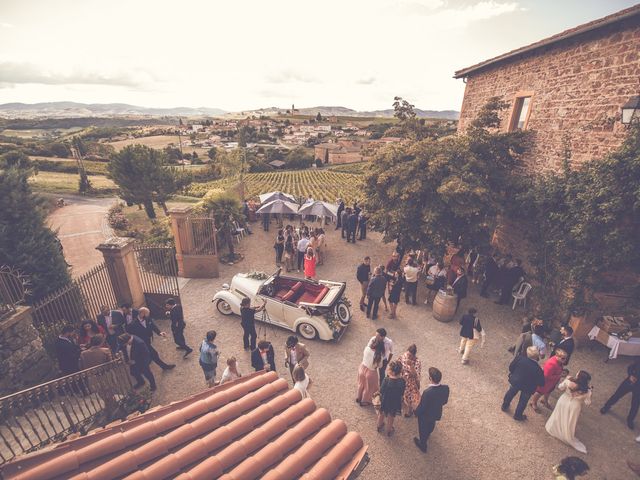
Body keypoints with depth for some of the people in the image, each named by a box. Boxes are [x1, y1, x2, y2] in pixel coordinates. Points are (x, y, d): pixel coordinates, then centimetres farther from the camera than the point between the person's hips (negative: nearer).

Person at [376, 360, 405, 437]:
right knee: (391, 417, 29)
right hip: (395, 403, 2)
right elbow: (402, 394, -11)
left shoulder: (386, 380, -35)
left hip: (385, 402, -1)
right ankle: (389, 431, 50)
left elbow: (381, 392, -21)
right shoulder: (402, 381, -26)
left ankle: (379, 426, 53)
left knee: (381, 414, 29)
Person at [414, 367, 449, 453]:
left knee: (423, 430, 25)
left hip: (425, 415, -5)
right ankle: (427, 435, 67)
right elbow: (445, 401, -7)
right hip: (437, 413, 5)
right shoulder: (446, 388, -28)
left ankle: (423, 446, 51)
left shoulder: (427, 392, -44)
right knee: (431, 425, 36)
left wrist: (416, 412, -6)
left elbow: (422, 407, -27)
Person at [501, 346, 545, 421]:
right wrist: (541, 374, 1)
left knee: (510, 393, 29)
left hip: (515, 381, 2)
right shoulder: (538, 370, -32)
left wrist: (513, 374, 10)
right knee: (523, 401, 23)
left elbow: (511, 367, -13)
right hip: (528, 388, -2)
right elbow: (541, 383, -18)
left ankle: (504, 406, 49)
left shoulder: (519, 358, -27)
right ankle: (518, 415, 42)